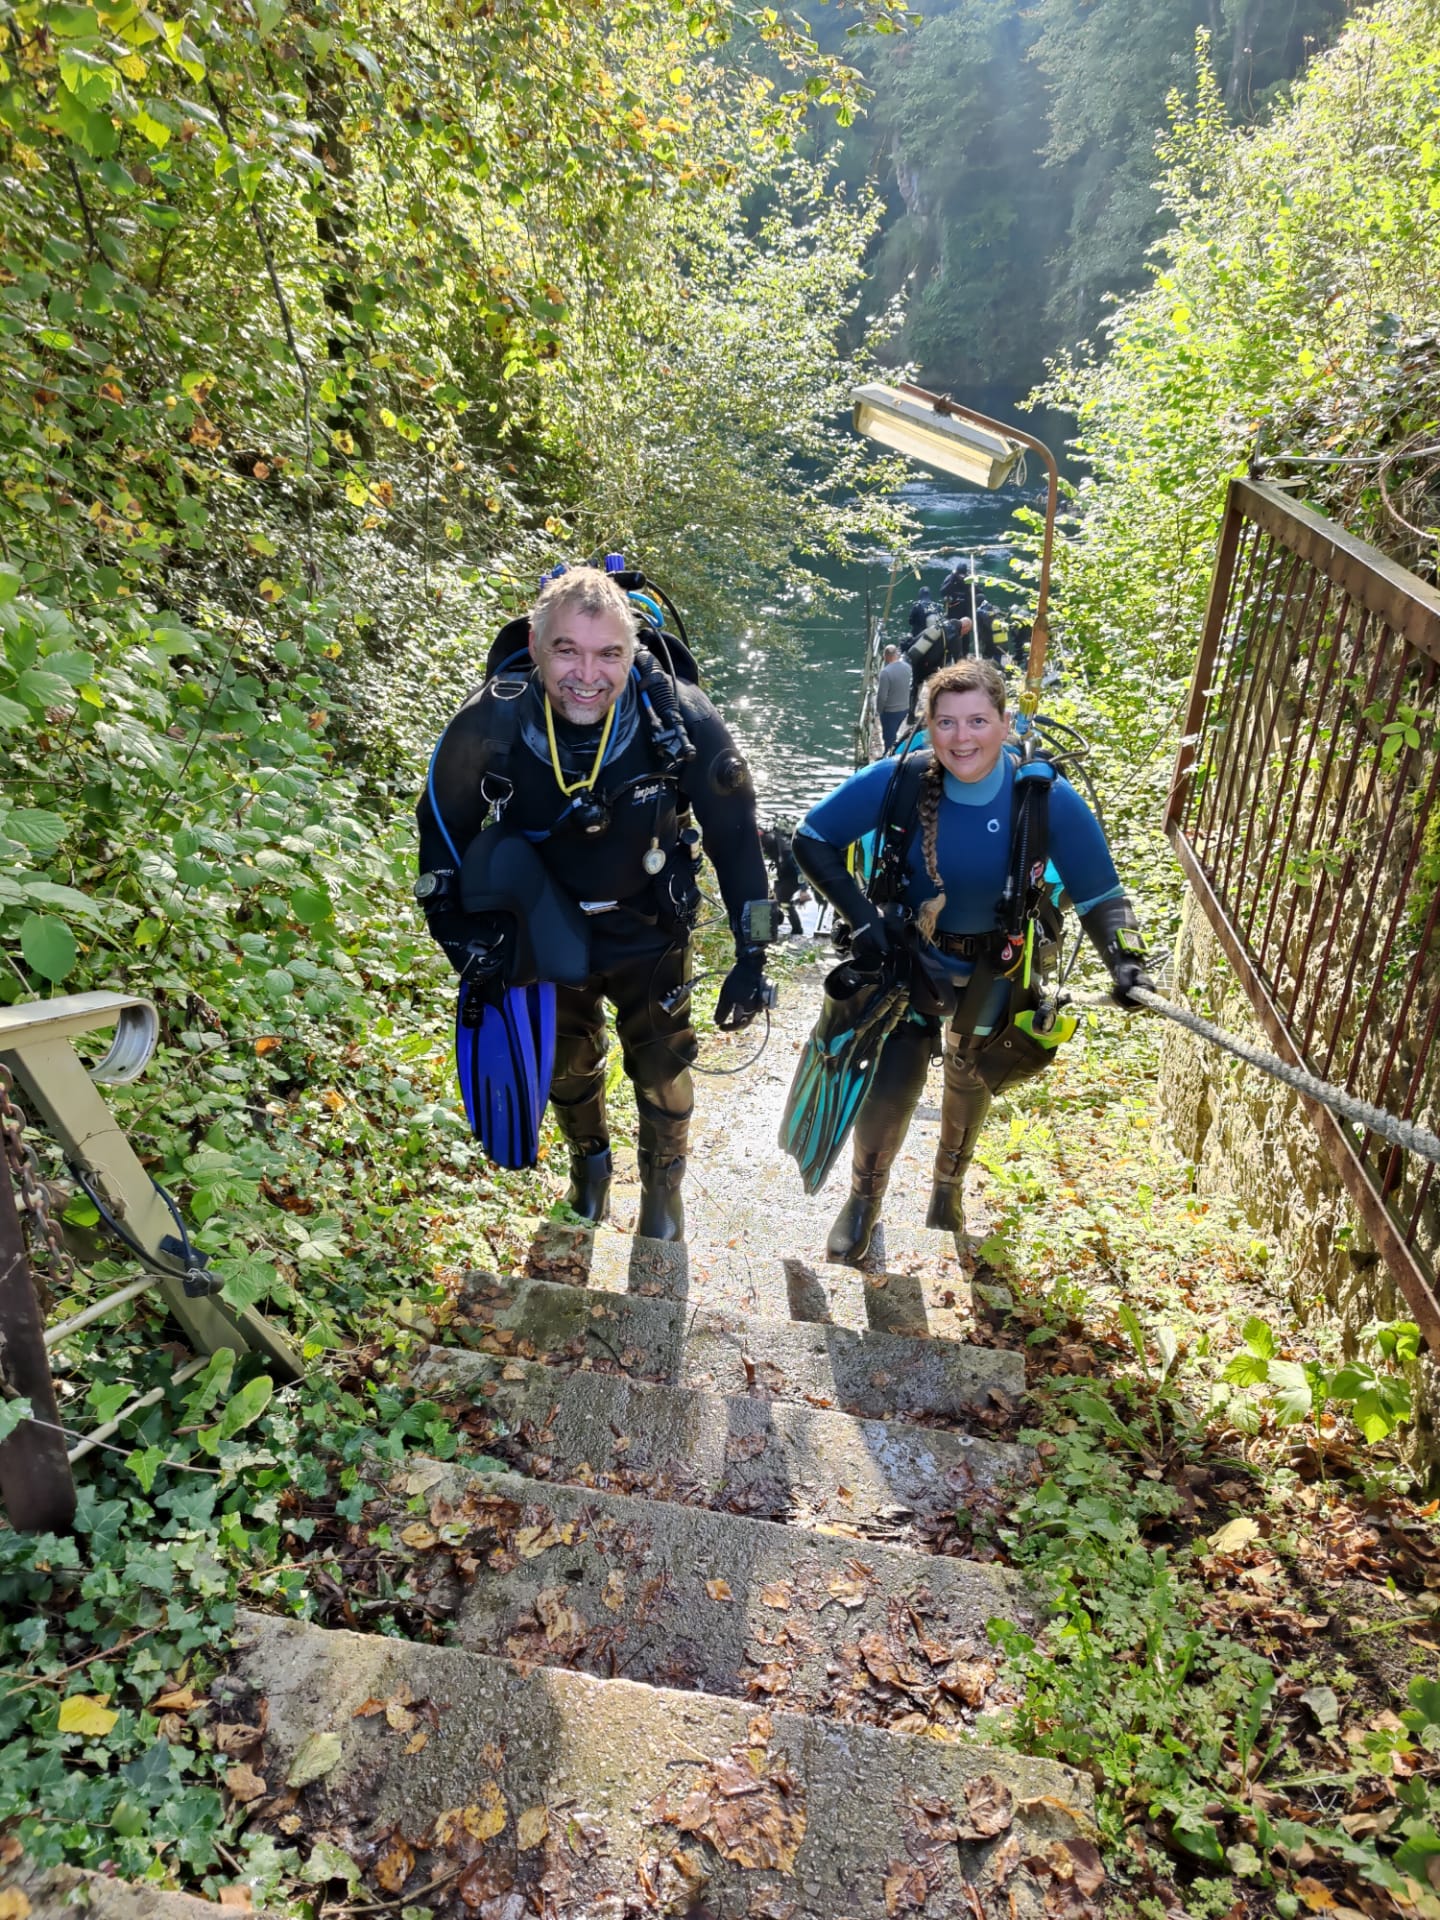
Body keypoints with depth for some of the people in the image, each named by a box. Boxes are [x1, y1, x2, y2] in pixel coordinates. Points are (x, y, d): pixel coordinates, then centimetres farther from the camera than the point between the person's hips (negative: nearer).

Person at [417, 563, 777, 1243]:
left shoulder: (682, 720, -28)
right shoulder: (490, 722, -26)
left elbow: (735, 835, -14)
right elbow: (443, 824, -7)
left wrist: (752, 956, -12)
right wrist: (456, 929, -13)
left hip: (650, 935, -1)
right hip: (548, 932, 1)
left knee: (662, 1072, 14)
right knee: (568, 1068, 23)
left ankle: (663, 1187, 45)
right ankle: (588, 1162, 56)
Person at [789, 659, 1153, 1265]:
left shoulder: (1048, 798, -25)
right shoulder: (898, 780, -24)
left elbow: (1100, 896, -16)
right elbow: (813, 840, -14)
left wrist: (1125, 959, -33)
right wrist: (861, 919, -21)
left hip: (994, 971, 1)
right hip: (908, 957, -1)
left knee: (969, 1083, 22)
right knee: (891, 1088, -7)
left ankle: (948, 1187, 52)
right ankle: (864, 1198, 25)